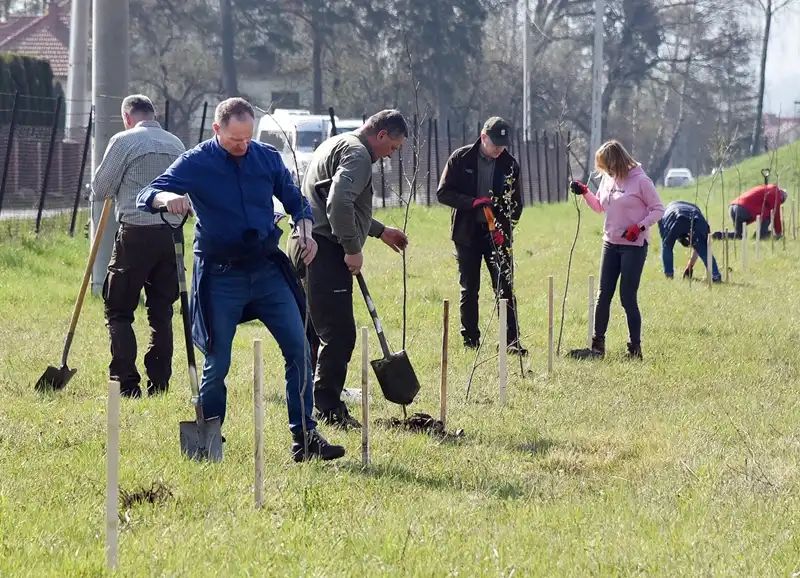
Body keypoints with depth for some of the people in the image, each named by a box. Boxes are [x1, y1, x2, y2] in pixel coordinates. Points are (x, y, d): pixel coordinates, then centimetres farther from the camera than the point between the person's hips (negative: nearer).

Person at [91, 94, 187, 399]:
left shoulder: (124, 141, -5)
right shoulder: (176, 144, 11)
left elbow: (101, 187, -1)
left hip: (135, 233, -5)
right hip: (171, 233, 5)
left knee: (118, 311, 2)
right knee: (162, 313, 11)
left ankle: (126, 384, -6)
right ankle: (159, 383, 9)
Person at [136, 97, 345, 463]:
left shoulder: (267, 158, 5)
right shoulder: (196, 163, -6)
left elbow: (294, 200, 18)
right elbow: (146, 197, -14)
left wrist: (306, 232, -2)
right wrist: (167, 198, -38)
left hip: (267, 269, 3)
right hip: (220, 277, -3)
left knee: (298, 347, -4)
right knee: (216, 363, 0)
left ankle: (304, 437, 2)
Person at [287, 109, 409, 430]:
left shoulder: (336, 145, 25)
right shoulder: (357, 154, -10)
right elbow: (339, 204, -24)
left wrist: (380, 231, 40)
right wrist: (353, 248, -18)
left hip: (304, 245, 11)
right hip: (326, 251, -11)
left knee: (314, 331, 15)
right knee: (339, 333, -10)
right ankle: (329, 409, -11)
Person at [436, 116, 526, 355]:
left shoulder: (510, 164, 1)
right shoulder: (461, 159, -4)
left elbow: (516, 203, 6)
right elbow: (443, 193, -6)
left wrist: (505, 228, -10)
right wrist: (473, 202, -19)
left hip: (497, 234, 1)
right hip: (467, 234, -1)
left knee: (505, 288, -4)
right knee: (469, 290, 6)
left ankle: (512, 340, -3)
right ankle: (470, 340, 14)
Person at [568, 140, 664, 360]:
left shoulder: (640, 181, -13)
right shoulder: (608, 179, 7)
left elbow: (658, 209, -8)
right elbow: (599, 207, 20)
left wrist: (639, 227, -19)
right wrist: (584, 193, 5)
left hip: (634, 246, -7)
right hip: (611, 243, 7)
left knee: (628, 298, -5)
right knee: (603, 296, 6)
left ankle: (635, 348, 5)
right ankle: (597, 346, 11)